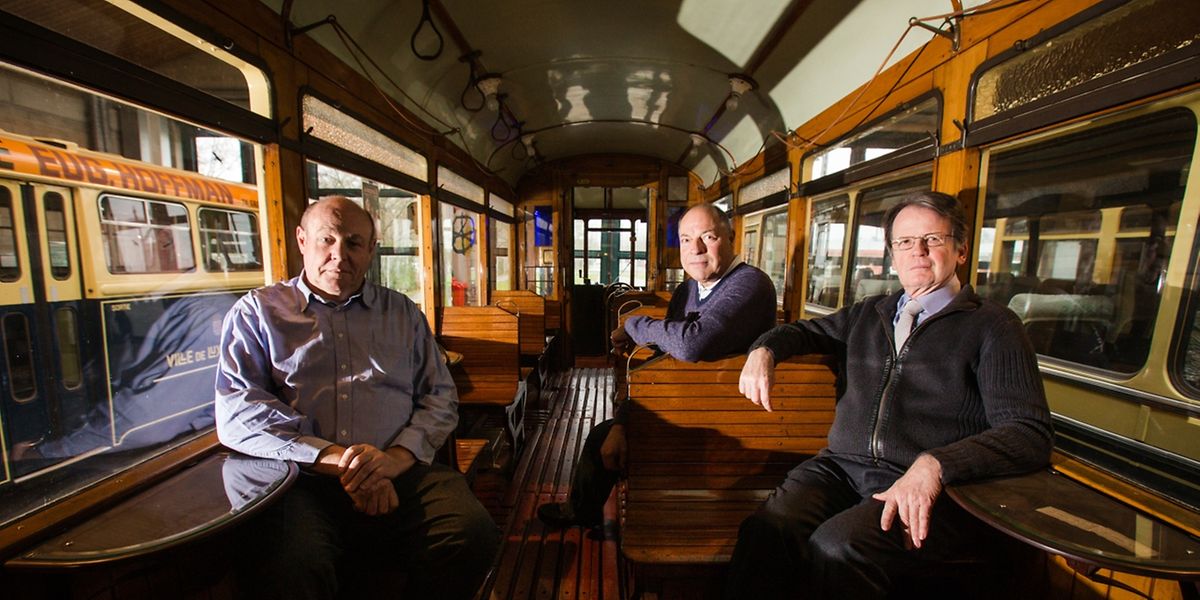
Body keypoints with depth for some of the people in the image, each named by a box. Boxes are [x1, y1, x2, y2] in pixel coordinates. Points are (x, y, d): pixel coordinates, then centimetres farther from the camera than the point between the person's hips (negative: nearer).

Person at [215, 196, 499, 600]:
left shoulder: (403, 313, 16)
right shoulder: (257, 312, 12)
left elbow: (440, 396, 10)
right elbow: (236, 413, -1)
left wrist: (399, 456, -8)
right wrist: (334, 459, -14)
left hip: (402, 475, 3)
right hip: (302, 481, -1)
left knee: (474, 535, -21)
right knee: (287, 567, -33)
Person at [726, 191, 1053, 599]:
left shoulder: (992, 325, 4)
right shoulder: (868, 314, 19)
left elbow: (1030, 434, -5)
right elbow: (805, 331, 30)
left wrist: (934, 465, -24)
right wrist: (764, 350, 6)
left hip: (932, 489, -3)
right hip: (842, 467, 3)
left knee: (835, 547, -33)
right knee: (765, 532, -27)